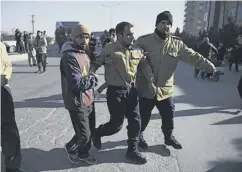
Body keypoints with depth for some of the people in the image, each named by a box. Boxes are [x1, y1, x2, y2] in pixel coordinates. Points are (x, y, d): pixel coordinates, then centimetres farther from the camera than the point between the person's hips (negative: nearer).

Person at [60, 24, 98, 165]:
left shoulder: (85, 55, 11)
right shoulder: (69, 57, -21)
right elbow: (76, 83, -28)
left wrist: (91, 78, -1)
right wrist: (92, 80, -14)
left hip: (88, 100, 9)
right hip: (77, 103, -9)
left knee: (90, 130, 18)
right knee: (84, 135, 1)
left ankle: (84, 153, 41)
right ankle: (71, 149, 32)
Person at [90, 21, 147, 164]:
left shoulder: (136, 50, 3)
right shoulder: (110, 49, -14)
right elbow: (96, 64, -7)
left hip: (131, 90, 6)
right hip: (115, 91, -6)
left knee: (136, 121, 9)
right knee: (116, 124, 1)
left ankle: (132, 151, 27)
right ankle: (97, 133, 33)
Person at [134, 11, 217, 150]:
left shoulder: (177, 44, 0)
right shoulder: (143, 41, -9)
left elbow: (193, 56, -3)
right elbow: (141, 61, -17)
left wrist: (210, 66, -13)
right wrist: (150, 78, -29)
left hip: (165, 90, 3)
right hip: (145, 89, -3)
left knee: (169, 116, 16)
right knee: (144, 117, 13)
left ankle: (169, 137, 43)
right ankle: (139, 136, 42)